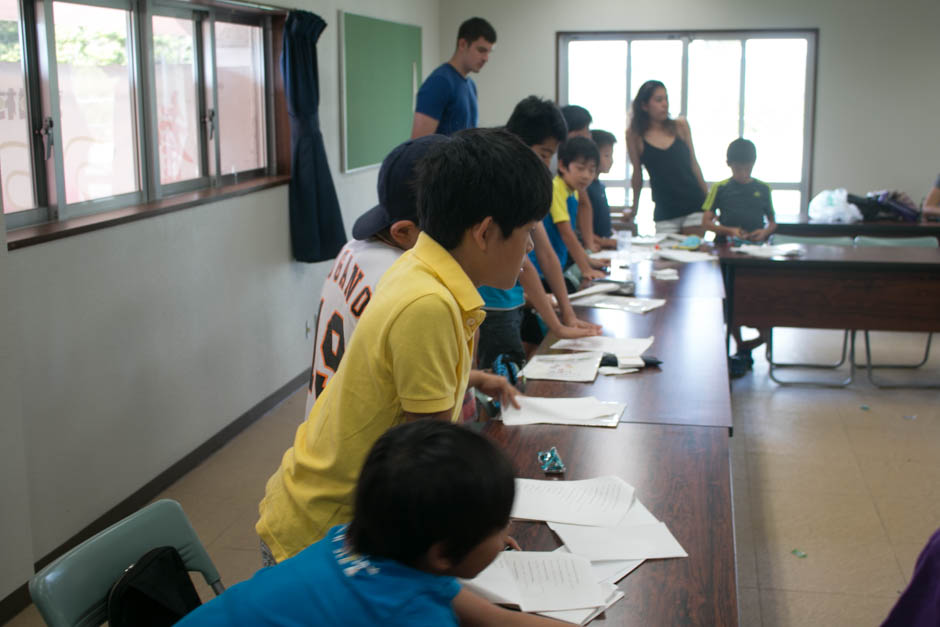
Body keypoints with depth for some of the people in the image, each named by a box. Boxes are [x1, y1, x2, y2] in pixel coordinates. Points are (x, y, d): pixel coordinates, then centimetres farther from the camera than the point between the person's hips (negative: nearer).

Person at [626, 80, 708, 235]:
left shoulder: (680, 126, 4)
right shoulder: (635, 135, -2)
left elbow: (693, 163, 11)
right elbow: (637, 174, 7)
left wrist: (709, 199, 12)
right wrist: (634, 208, 12)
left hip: (694, 203, 1)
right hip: (665, 212, -1)